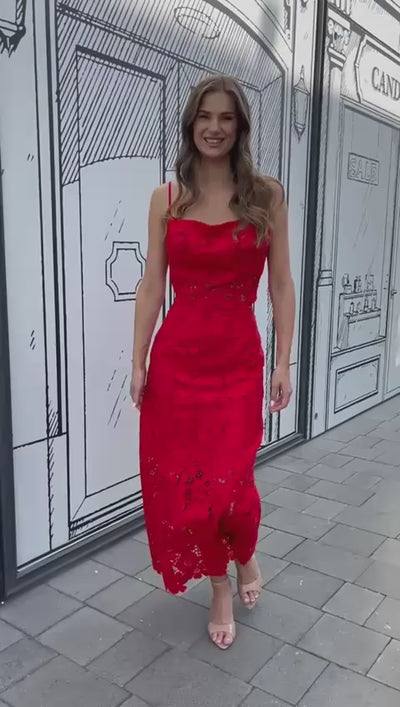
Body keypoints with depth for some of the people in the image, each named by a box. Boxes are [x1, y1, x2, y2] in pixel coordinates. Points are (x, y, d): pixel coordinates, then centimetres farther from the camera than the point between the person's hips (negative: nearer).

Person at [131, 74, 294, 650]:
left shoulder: (266, 195, 2)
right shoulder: (167, 198, 5)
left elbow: (281, 285, 1)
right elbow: (152, 284, 3)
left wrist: (284, 362, -4)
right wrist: (138, 362, 0)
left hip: (239, 359, -1)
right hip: (176, 357, 2)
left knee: (228, 482, -1)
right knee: (179, 481, 7)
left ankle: (245, 557, 36)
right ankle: (221, 586, 32)